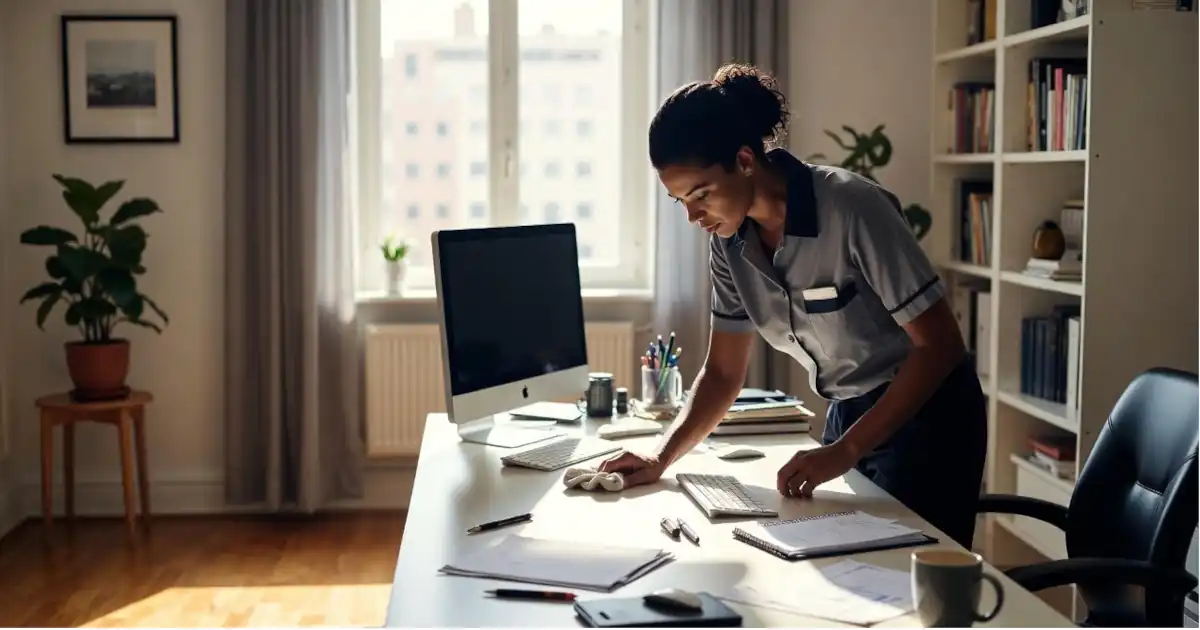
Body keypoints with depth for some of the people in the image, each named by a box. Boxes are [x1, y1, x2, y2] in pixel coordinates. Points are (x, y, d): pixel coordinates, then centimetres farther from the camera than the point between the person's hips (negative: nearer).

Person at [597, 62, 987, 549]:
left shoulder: (851, 209, -25)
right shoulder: (731, 243, -5)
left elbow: (939, 345, -21)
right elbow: (723, 373, 4)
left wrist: (845, 450, -25)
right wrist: (660, 458, -11)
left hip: (925, 414, -6)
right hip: (848, 415, 6)